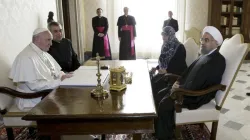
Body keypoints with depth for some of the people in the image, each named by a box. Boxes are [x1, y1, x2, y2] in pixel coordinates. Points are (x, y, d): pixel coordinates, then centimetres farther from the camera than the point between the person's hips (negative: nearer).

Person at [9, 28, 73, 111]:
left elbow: (57, 72, 13)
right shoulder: (26, 57, -17)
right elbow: (34, 85, -24)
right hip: (35, 101, -8)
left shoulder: (44, 53, 11)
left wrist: (63, 76, -9)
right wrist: (60, 81, -24)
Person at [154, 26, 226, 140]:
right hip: (189, 88, 10)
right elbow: (190, 70, 17)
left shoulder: (217, 61, -20)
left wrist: (179, 88, -13)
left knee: (165, 104, -22)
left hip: (198, 95, -10)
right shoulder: (206, 55, 11)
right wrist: (178, 82, 1)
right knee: (160, 95, 3)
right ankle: (157, 128, 14)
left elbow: (196, 85, -26)